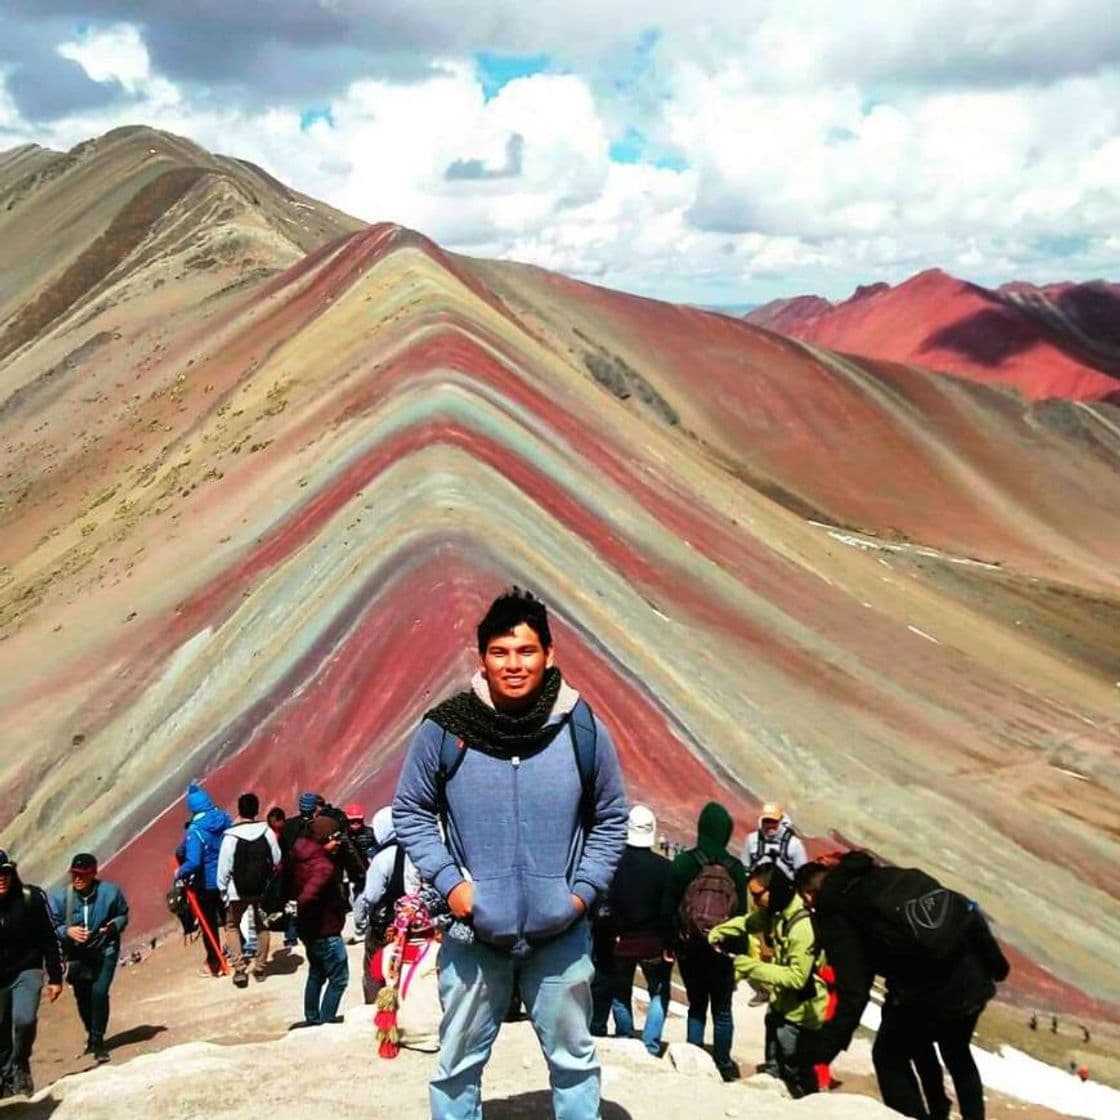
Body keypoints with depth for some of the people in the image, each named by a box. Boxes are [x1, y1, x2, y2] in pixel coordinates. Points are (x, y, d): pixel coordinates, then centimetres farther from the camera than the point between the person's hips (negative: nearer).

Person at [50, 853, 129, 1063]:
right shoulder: (61, 898, -15)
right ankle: (92, 1035, 42)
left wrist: (114, 925, -21)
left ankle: (97, 1041, -2)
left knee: (99, 992, -17)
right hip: (78, 956, 2)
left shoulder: (110, 892, -16)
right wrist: (67, 931, -26)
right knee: (82, 997, 14)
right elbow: (52, 927, -6)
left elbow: (123, 915, 0)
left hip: (105, 951, -2)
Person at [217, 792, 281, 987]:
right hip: (263, 888, 2)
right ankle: (260, 967, 23)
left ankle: (239, 968, 3)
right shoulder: (267, 832, -9)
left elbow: (224, 868, -12)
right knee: (262, 926, 20)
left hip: (238, 890, -2)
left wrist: (223, 889, 1)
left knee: (232, 925, 16)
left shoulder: (231, 836, -16)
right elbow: (277, 861, -2)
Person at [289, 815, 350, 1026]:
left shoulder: (301, 853, 0)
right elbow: (306, 897, -41)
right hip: (326, 931, -9)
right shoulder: (323, 866, -28)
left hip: (309, 929, 9)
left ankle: (312, 1019, 34)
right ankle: (325, 1022, 6)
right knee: (339, 978, 5)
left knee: (316, 974, 25)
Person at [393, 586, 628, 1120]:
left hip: (561, 933, 1)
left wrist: (584, 889, -3)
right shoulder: (444, 729, -9)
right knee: (458, 1063, 13)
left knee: (574, 1059, 15)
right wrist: (447, 880, -8)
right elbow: (409, 811, 3)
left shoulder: (583, 729, -5)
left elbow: (610, 819, 7)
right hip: (472, 932, -1)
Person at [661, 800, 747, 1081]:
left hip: (689, 946, 0)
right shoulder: (735, 868, -6)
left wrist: (670, 941, 3)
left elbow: (667, 907, -6)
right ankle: (723, 1065, 16)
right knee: (722, 1009, 12)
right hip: (724, 948, 0)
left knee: (696, 1006, 13)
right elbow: (742, 912, -3)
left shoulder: (683, 863, -8)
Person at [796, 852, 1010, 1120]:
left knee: (889, 1058, 21)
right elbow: (966, 909, 14)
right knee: (957, 1053, 34)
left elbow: (853, 993, -11)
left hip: (926, 994, -6)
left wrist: (823, 1054, -9)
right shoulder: (891, 875, 15)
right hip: (974, 979, 7)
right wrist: (994, 963, 23)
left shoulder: (835, 912, -2)